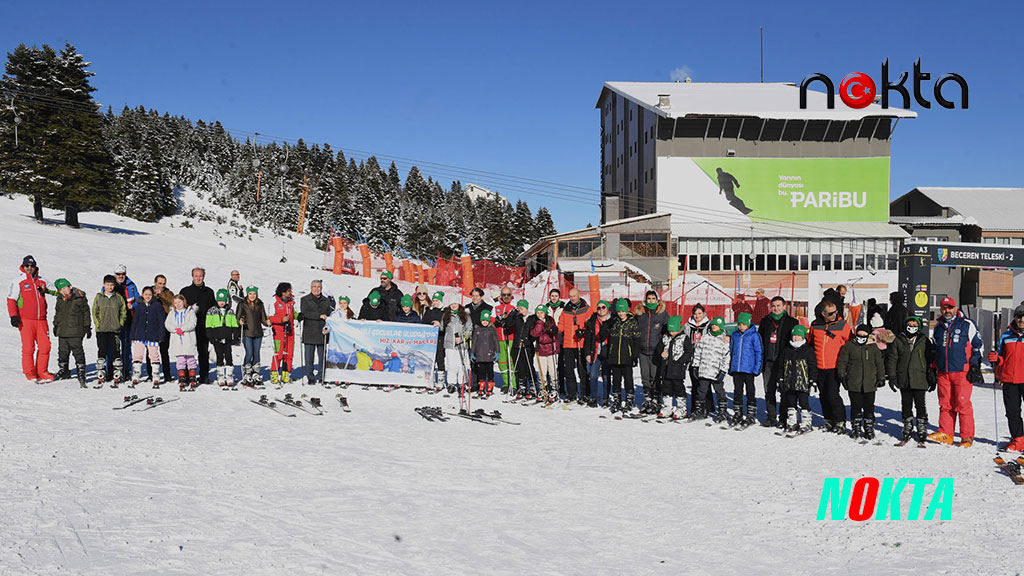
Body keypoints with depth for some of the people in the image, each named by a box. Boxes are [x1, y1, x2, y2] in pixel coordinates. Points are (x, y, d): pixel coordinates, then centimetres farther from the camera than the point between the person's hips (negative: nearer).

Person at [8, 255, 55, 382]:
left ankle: (42, 371, 11)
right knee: (28, 347, -5)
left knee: (45, 346, 0)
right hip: (25, 321, -4)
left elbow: (52, 291, 29)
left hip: (41, 320, 4)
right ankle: (29, 372, 7)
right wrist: (13, 316, -9)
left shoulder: (42, 281, 13)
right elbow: (11, 300, 0)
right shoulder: (18, 281, 2)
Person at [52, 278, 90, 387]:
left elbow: (86, 312, 0)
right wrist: (55, 325, 25)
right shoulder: (60, 299, 11)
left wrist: (87, 327, -1)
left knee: (78, 351, -7)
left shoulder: (79, 298, -5)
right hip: (62, 331, 6)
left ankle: (81, 372, -1)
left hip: (76, 330, -6)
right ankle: (64, 371, 25)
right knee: (63, 351, 12)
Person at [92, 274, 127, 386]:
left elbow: (123, 312, 10)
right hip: (101, 330, 0)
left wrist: (120, 324, 1)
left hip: (115, 330, 0)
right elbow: (95, 312, 9)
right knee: (102, 352, 0)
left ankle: (117, 377, 2)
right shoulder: (98, 297, 6)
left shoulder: (118, 297, 6)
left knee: (116, 352, -3)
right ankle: (100, 377, 5)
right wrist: (98, 324, -1)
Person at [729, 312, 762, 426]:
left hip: (749, 369, -4)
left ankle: (751, 415, 11)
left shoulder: (754, 335, -5)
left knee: (750, 392, 4)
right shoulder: (735, 335, 8)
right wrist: (730, 367, 12)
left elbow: (758, 352, -4)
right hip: (736, 369, 4)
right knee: (737, 392, 11)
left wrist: (757, 368, -12)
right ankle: (737, 415, 20)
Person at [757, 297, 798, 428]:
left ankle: (784, 419, 7)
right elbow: (759, 341, 16)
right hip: (768, 362, 3)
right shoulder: (765, 321, 12)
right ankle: (771, 418, 13)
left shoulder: (791, 322, 3)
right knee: (769, 391, 6)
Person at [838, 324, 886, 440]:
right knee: (856, 407, 4)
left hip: (870, 384, 1)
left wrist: (881, 378, 8)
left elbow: (879, 363, 13)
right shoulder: (849, 346, 2)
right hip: (854, 384, -1)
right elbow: (842, 362, 5)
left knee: (869, 407, 6)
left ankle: (869, 428, 16)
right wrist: (842, 376, -1)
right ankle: (856, 428, 15)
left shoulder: (873, 347, 7)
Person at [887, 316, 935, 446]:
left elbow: (931, 360, 7)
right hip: (904, 380, 2)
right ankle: (907, 432, 19)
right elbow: (892, 359, 8)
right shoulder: (898, 341, 6)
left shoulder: (924, 341, 4)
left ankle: (922, 433, 6)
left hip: (920, 380, -2)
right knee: (906, 406, 9)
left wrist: (932, 378, 4)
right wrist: (892, 377, 2)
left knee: (920, 405, -1)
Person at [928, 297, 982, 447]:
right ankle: (945, 434, 13)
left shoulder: (967, 325, 1)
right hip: (943, 373, 5)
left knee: (962, 403, -6)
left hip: (962, 372, -5)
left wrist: (975, 367, -4)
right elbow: (934, 350, 25)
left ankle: (967, 437, 1)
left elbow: (977, 346, 1)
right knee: (945, 404, 6)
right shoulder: (938, 328, 16)